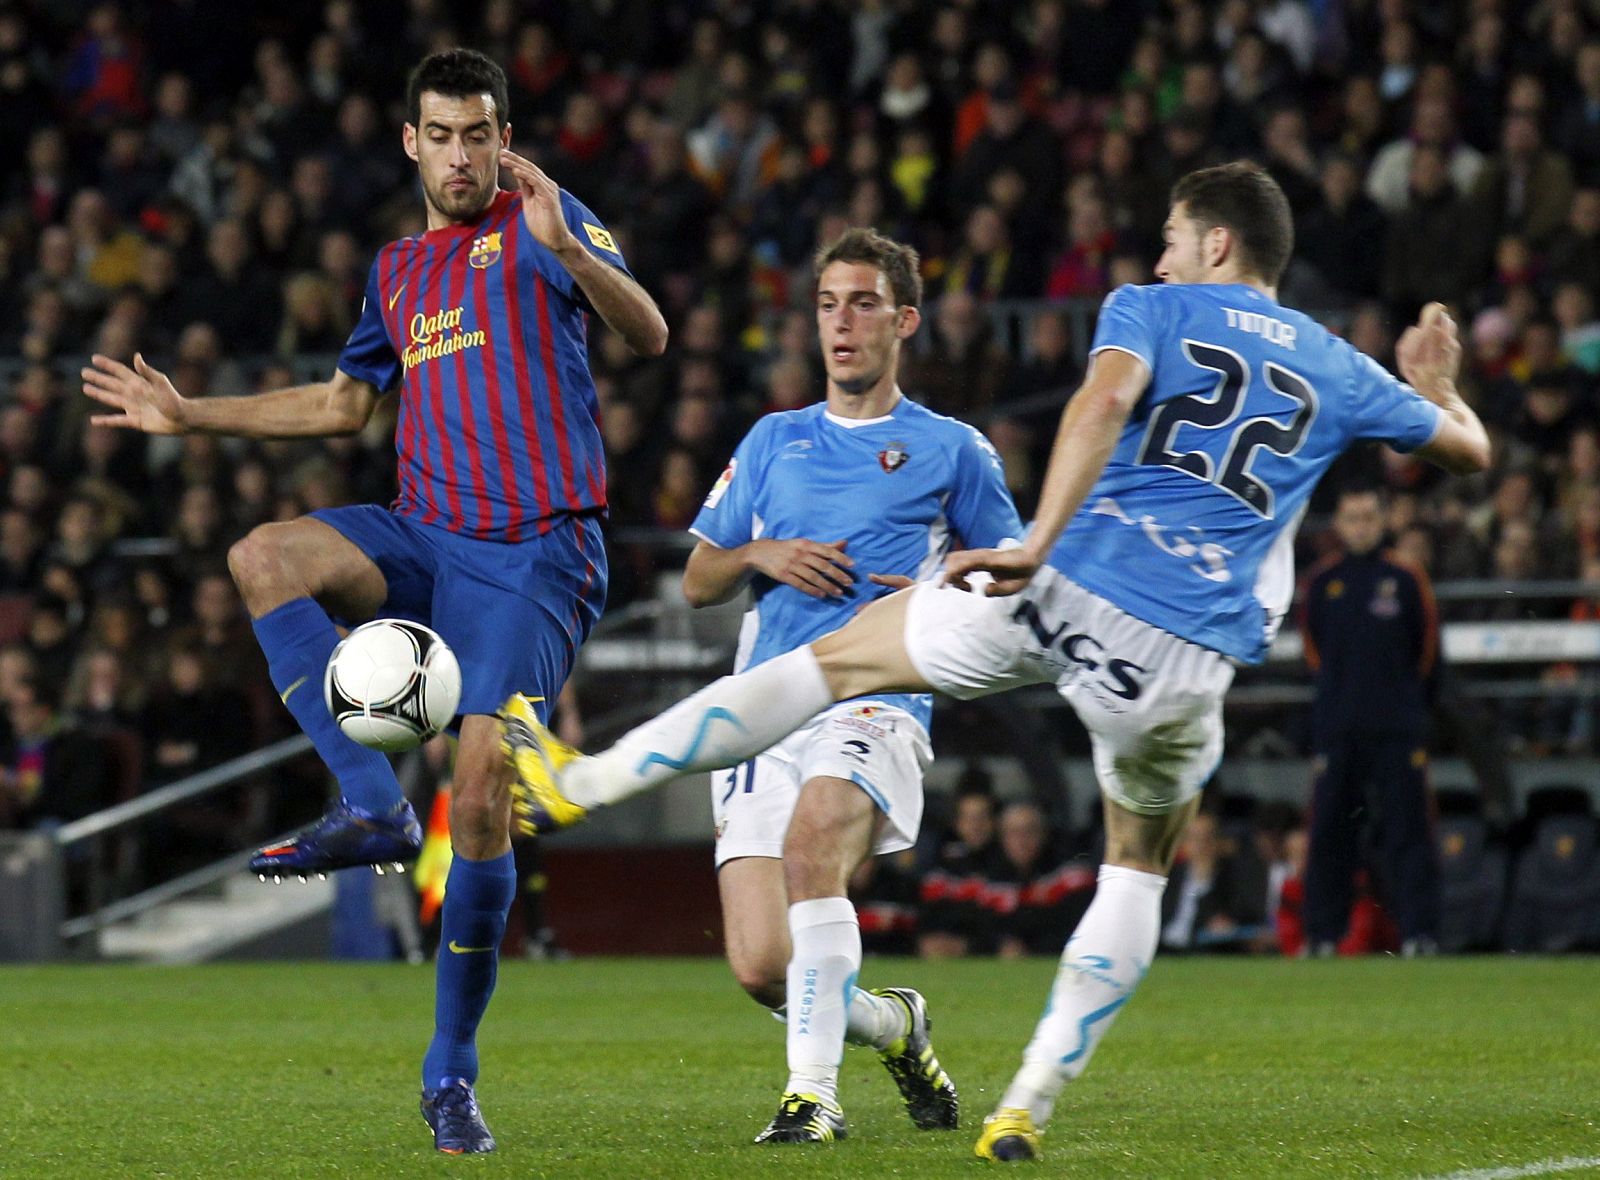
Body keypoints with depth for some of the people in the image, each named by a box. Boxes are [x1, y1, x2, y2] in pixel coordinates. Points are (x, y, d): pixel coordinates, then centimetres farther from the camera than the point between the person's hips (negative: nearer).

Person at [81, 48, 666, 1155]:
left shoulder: (540, 222, 2)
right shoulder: (399, 271, 20)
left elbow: (648, 333, -12)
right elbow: (345, 402, 32)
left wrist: (566, 246, -30)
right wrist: (189, 415, 28)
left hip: (538, 554, -5)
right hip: (427, 534, 5)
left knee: (481, 793, -14)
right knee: (265, 556, -25)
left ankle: (452, 1071, -2)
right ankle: (372, 805, -25)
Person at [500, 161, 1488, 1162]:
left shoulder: (1152, 310, 9)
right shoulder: (1339, 371, 19)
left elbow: (1105, 400, -14)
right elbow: (1470, 450, 32)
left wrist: (1039, 546, -22)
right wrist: (1433, 384, 54)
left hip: (1067, 589, -2)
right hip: (1190, 658, 2)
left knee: (838, 659, 16)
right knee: (1140, 868, 24)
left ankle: (581, 782, 18)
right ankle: (1029, 1106, 12)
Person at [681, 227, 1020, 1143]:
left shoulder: (951, 450, 11)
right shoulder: (774, 442, 21)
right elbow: (698, 583, 24)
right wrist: (760, 556, 3)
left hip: (877, 703, -4)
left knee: (811, 843, -37)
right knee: (761, 967, -10)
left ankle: (814, 1093, -33)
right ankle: (891, 1025, 23)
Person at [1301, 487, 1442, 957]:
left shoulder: (1406, 579, 2)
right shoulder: (1321, 582, 8)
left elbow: (1428, 653, 7)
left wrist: (1406, 701, 7)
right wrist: (1337, 694, 10)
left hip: (1398, 728, -2)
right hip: (1335, 729, 2)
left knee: (1406, 826, -5)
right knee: (1330, 830, 2)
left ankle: (1419, 931, -6)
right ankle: (1323, 934, 8)